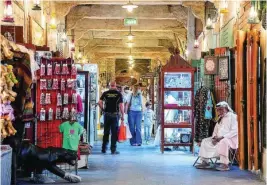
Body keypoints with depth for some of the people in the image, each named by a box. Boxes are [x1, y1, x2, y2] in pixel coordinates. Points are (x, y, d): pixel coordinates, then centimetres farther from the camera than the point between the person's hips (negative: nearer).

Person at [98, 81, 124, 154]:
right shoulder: (119, 94, -2)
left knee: (106, 132, 12)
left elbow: (100, 103, -6)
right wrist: (122, 115, -1)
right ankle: (113, 149, -1)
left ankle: (104, 149, 18)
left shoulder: (105, 93, 2)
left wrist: (103, 109, 8)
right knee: (114, 132, 1)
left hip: (107, 114, 2)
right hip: (115, 115, -2)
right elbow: (121, 105, -7)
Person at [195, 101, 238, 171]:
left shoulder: (232, 116, -7)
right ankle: (205, 162, -2)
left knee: (223, 142, -39)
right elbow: (216, 129, 23)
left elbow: (234, 131, -18)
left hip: (230, 139, -9)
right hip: (219, 139, 9)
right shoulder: (220, 118, 18)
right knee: (205, 141, 1)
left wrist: (223, 137, -23)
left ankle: (225, 164, -39)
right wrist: (214, 137, 1)